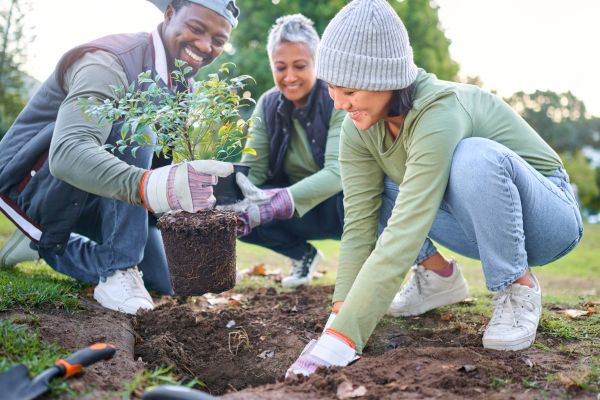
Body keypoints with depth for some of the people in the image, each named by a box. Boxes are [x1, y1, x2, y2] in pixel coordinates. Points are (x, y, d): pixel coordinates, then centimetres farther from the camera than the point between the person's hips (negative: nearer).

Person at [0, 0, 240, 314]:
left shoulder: (182, 87, 1)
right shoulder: (111, 62, -27)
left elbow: (181, 161, 4)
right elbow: (66, 153, -44)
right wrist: (147, 186, -61)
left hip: (84, 199, 8)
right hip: (32, 181, -8)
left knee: (162, 282, 4)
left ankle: (48, 244, 16)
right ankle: (118, 272, -27)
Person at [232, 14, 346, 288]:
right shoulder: (268, 105, -5)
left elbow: (338, 172, -31)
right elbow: (252, 168, -9)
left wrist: (277, 203, -47)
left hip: (340, 204, -5)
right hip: (297, 211, 5)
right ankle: (302, 253, 7)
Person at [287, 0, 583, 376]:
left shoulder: (439, 115, -34)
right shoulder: (359, 128, -14)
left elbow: (403, 236, -41)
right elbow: (359, 226, -17)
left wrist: (341, 340, -43)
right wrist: (335, 325, -24)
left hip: (547, 217, -6)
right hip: (475, 224, 6)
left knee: (474, 156, -37)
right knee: (362, 180, -10)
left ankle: (519, 287, -13)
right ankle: (439, 274, 7)